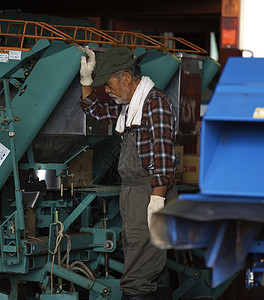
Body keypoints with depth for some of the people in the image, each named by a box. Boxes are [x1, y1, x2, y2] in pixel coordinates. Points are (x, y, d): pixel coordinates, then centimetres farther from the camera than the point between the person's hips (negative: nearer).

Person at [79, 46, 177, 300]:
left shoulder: (156, 101, -12)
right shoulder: (127, 106, 17)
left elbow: (163, 153, -20)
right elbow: (95, 110, 34)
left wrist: (157, 198, -25)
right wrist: (86, 78, 19)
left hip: (149, 191, -9)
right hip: (129, 191, 9)